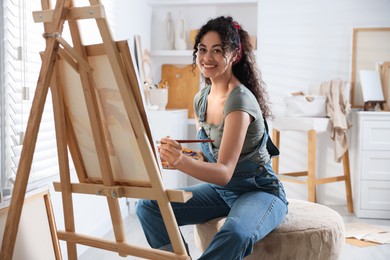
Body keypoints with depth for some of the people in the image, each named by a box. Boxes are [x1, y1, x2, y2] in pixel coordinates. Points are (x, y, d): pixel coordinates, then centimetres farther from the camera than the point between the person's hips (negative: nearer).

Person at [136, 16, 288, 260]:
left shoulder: (240, 100, -21)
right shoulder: (201, 98, 3)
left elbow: (224, 172, -29)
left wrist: (181, 161, -45)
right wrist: (173, 154, -5)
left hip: (259, 192, -7)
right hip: (218, 188, 7)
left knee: (234, 235, -39)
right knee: (148, 207, -9)